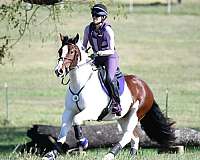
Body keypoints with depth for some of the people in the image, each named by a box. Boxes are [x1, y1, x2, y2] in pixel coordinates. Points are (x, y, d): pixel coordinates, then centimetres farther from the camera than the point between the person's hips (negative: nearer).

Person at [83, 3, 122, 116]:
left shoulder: (108, 30, -17)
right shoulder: (88, 29, -1)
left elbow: (111, 50, -17)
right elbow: (84, 45, 10)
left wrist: (102, 52, -35)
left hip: (110, 57, -6)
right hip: (97, 58, 6)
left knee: (110, 78, -28)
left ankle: (117, 104, -16)